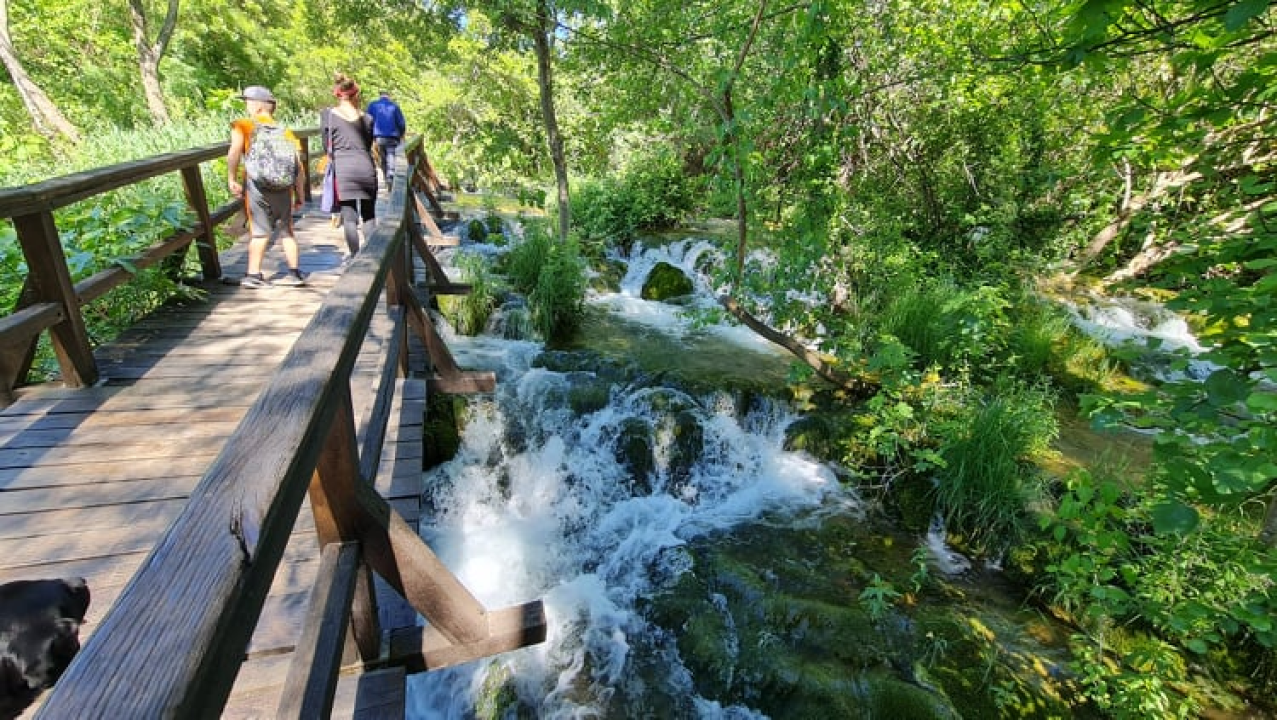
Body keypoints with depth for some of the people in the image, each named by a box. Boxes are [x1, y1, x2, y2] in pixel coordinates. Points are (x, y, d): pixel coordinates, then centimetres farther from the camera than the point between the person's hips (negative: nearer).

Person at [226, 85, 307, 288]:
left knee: (260, 231, 2)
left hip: (257, 185, -2)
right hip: (283, 187, 2)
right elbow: (299, 168, 10)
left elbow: (234, 153, -10)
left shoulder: (243, 126, 8)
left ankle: (253, 274, 4)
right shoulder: (285, 132, 16)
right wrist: (300, 196, 15)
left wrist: (232, 180, -10)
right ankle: (295, 272, 15)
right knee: (286, 230, 13)